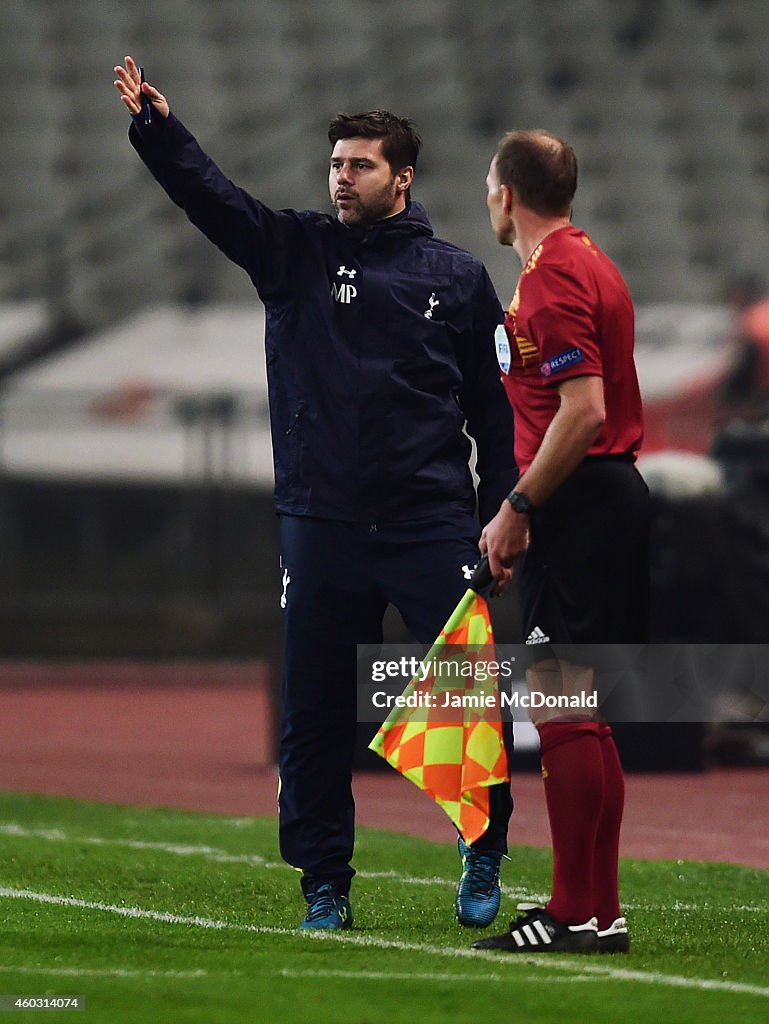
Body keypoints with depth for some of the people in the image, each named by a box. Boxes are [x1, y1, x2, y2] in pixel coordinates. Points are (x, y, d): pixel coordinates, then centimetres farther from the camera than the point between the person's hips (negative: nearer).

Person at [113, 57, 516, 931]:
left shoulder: (456, 276, 6)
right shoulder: (295, 253, 7)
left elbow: (492, 403, 7)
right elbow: (209, 196, -7)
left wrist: (502, 513, 1)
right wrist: (154, 126, -23)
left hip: (431, 526, -1)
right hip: (320, 524, 1)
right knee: (314, 712, 5)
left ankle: (483, 858, 15)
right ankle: (324, 883, 17)